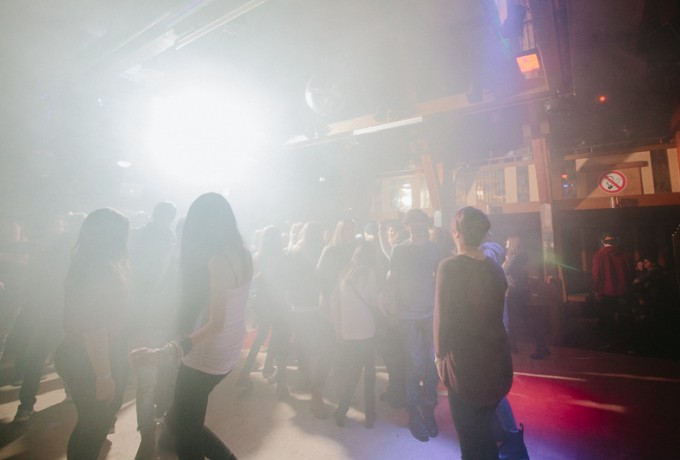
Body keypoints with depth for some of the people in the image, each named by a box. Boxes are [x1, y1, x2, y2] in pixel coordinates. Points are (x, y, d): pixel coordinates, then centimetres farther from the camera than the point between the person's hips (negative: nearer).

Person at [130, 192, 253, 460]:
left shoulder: (216, 260, -24)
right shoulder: (242, 253, 0)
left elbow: (216, 324, -28)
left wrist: (160, 354, -33)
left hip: (207, 356, -8)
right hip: (229, 351, 8)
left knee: (185, 431, 15)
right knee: (181, 420, 26)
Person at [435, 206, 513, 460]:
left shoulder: (449, 267, -18)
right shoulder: (495, 268, 0)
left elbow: (443, 316, -16)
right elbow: (497, 313, 8)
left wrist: (440, 354, -4)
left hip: (465, 363, -6)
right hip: (497, 360, 6)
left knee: (470, 435, 14)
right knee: (485, 428, 25)